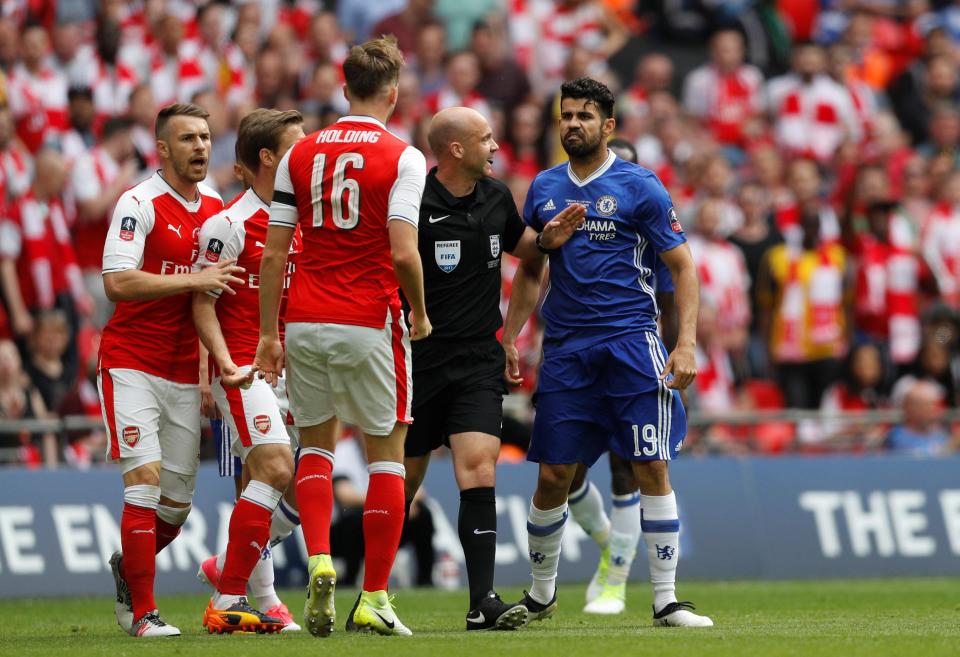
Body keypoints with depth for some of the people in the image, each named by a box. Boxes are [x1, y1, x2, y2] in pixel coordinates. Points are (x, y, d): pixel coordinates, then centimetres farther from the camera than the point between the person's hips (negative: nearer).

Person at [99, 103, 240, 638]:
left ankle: (128, 568, 35)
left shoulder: (217, 208, 9)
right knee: (146, 479, -15)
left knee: (178, 502, 6)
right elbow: (117, 283, -21)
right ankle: (142, 612, -8)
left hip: (186, 370, 6)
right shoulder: (140, 204, -11)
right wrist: (194, 280, -24)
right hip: (132, 362, -6)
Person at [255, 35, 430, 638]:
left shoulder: (301, 154, 5)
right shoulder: (402, 158, -6)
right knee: (387, 452, 8)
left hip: (306, 322, 3)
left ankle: (319, 562, -4)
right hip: (370, 323, -3)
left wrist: (269, 333, 11)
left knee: (316, 444, 19)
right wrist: (420, 315, 2)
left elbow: (274, 254, 4)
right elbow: (403, 253, -15)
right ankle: (374, 599, 4)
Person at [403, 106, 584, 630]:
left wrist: (546, 239, 7)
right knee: (402, 481, 6)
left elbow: (517, 243, 27)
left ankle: (483, 601, -13)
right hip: (417, 363, -3)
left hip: (479, 362, 3)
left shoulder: (496, 197, 7)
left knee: (479, 472, -12)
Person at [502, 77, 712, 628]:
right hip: (564, 349, 3)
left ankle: (666, 599, -3)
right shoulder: (544, 189, 11)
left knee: (652, 469, -8)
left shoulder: (640, 188, -1)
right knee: (554, 475, 2)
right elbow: (530, 272, 21)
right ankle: (541, 592, 21)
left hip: (631, 344, -3)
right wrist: (510, 339, 12)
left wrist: (686, 344, -10)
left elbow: (683, 268, 0)